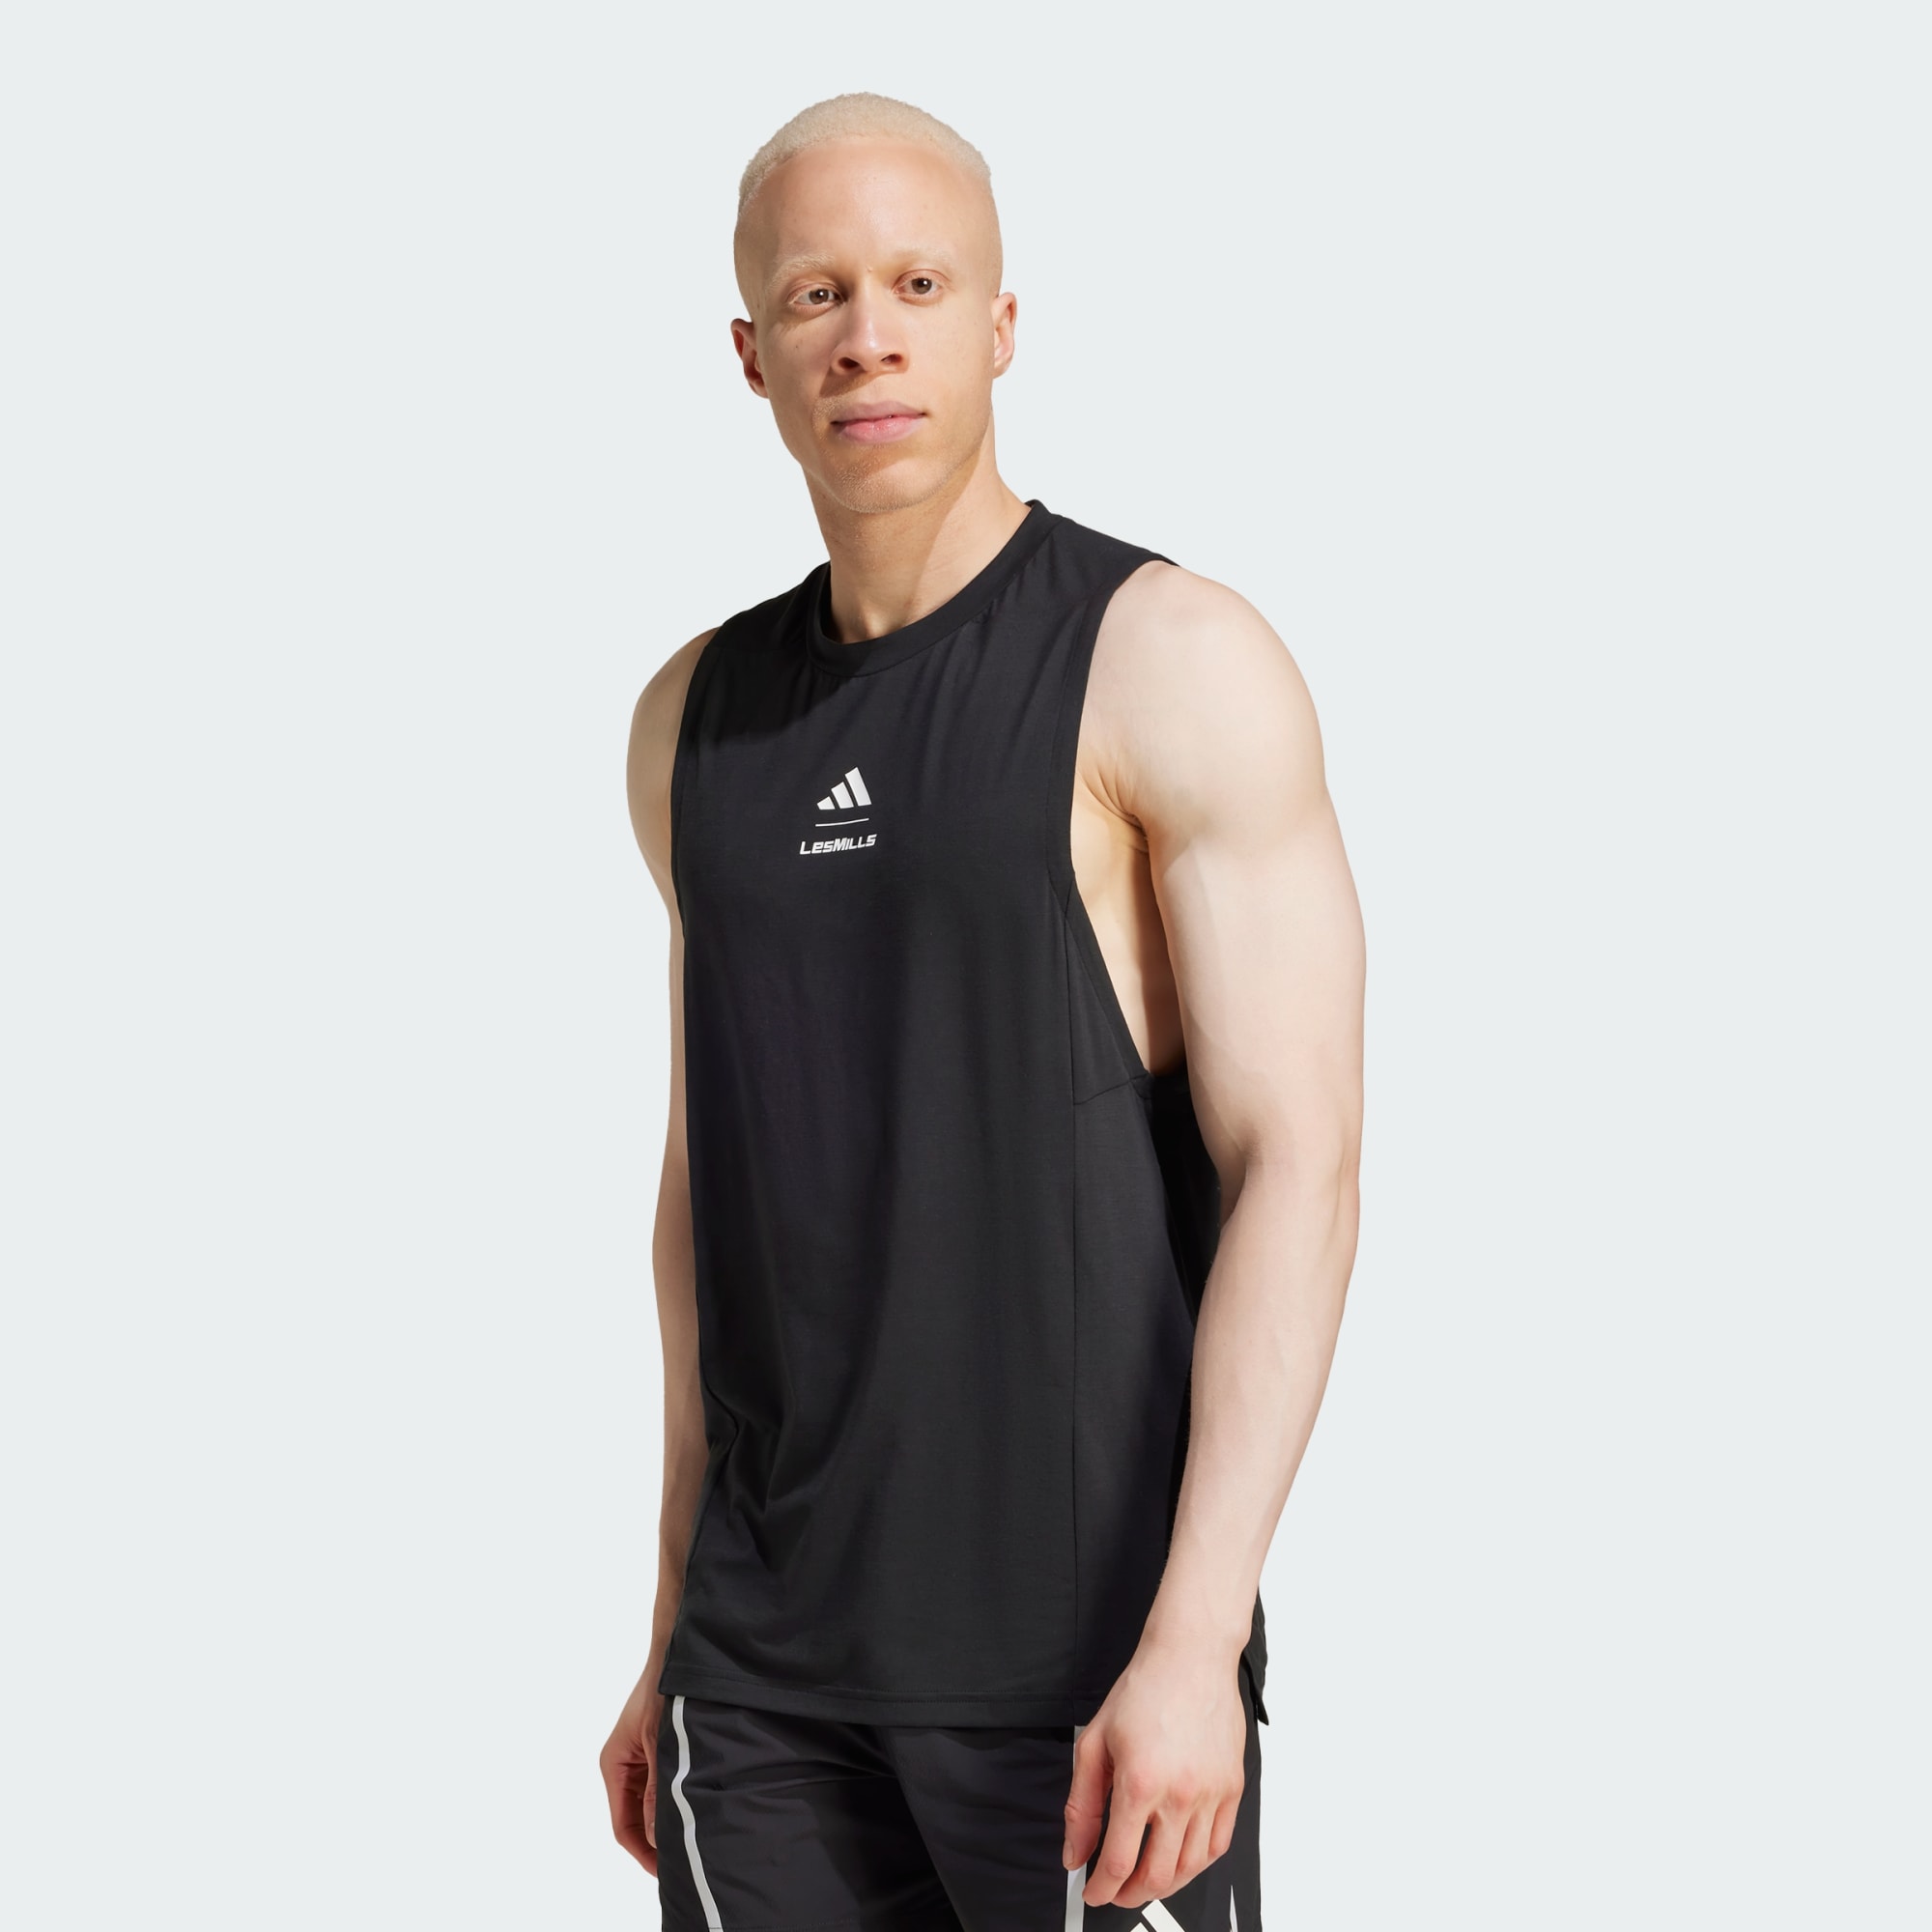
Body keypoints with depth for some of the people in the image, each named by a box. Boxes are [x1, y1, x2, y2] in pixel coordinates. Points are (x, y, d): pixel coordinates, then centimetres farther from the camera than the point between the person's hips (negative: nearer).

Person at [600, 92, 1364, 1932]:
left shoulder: (1176, 664, -7)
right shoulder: (700, 719, 10)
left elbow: (1298, 1164, -13)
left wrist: (1194, 1635, -21)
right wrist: (676, 1636, 16)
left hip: (1088, 1644, -5)